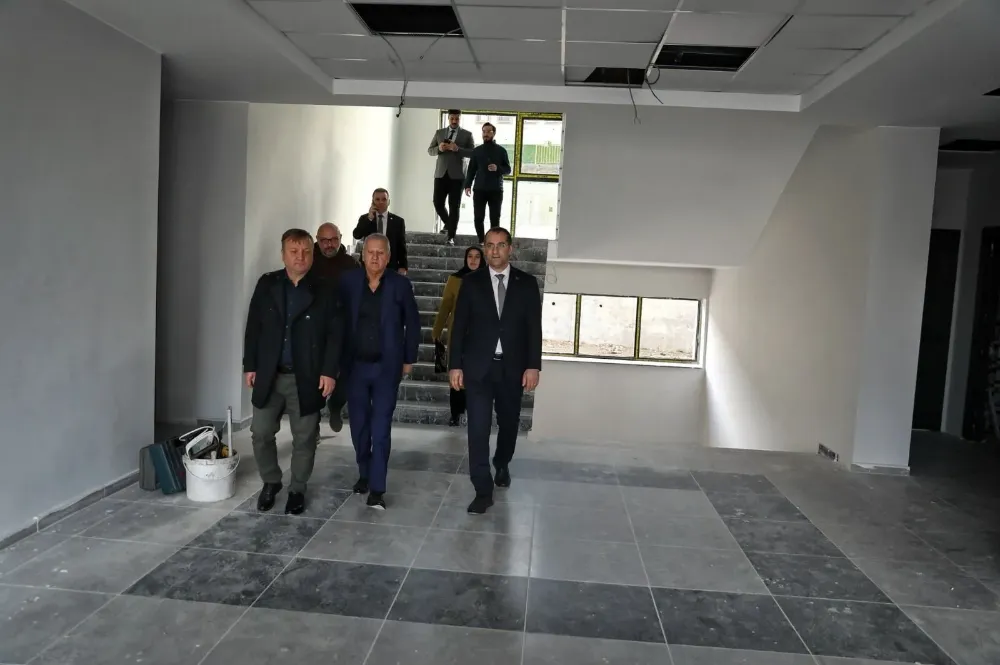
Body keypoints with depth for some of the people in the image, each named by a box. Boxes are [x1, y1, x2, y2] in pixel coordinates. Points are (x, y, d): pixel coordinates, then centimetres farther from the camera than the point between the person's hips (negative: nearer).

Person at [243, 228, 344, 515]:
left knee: (304, 438, 7)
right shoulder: (266, 284, 4)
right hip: (269, 375, 3)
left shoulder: (325, 291, -4)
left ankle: (297, 489, 25)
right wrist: (250, 365, 2)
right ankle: (271, 482, 31)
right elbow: (253, 327, 6)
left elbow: (335, 335, -5)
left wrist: (329, 371, -12)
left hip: (307, 378, -2)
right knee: (261, 432, 8)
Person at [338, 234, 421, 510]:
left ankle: (377, 489, 1)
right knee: (359, 426, 13)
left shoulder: (400, 285, -5)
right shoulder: (348, 281, -2)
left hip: (386, 368, -2)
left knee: (381, 428, -3)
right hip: (355, 366, 2)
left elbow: (413, 324, 3)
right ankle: (364, 473, 33)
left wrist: (409, 360, 3)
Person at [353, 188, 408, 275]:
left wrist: (403, 267, -4)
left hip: (390, 266, -1)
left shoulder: (398, 221, 6)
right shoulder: (364, 218, 8)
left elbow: (401, 247, 5)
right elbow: (356, 235, -8)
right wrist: (369, 218, -14)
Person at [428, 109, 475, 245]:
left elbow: (473, 153, -4)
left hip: (457, 175, -3)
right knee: (438, 203, 1)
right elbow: (430, 150, 11)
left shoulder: (467, 134, 4)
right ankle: (448, 224, 29)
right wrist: (439, 148, -11)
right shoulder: (439, 132, 12)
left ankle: (451, 236, -2)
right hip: (441, 173, 3)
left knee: (454, 206, -5)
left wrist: (457, 149, -19)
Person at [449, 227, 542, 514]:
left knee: (508, 423, 17)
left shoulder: (527, 283, 2)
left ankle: (502, 465, 44)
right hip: (478, 366, -1)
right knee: (478, 427, -5)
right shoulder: (471, 282, 1)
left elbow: (534, 328, 0)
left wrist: (533, 366, -7)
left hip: (513, 368, 1)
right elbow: (459, 326, 0)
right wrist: (455, 365, -5)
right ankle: (483, 490, 2)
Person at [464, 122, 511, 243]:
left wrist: (498, 168, -15)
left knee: (495, 218, 0)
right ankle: (481, 241, 10)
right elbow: (471, 170, 9)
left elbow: (508, 169, 5)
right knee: (478, 218, -1)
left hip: (496, 190, -1)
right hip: (479, 189, 1)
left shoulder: (501, 150, 5)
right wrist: (468, 185, -1)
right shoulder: (477, 150, 9)